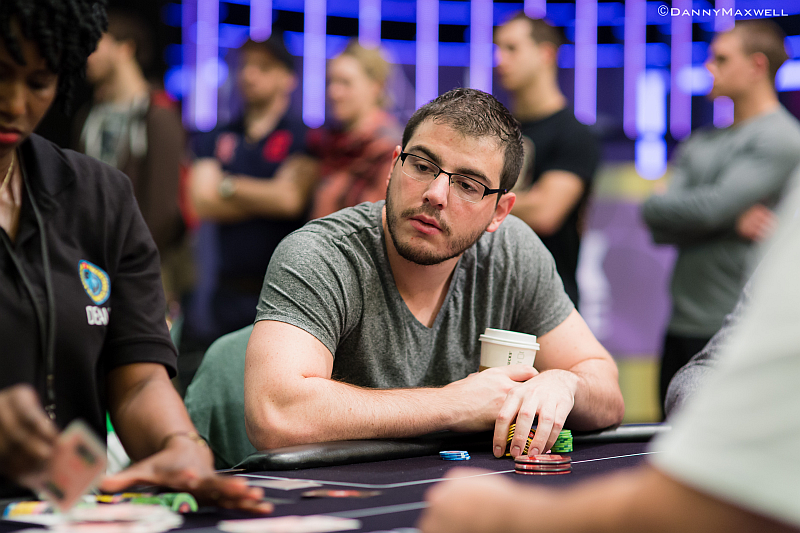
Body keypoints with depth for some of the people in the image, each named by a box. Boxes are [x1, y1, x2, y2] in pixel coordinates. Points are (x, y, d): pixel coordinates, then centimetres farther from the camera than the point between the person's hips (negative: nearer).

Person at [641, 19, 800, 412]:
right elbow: (660, 228, 5)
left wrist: (651, 206, 2)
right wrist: (730, 223, -10)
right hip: (682, 326, 8)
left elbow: (707, 209, -16)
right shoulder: (701, 143, 17)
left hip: (737, 331, -7)